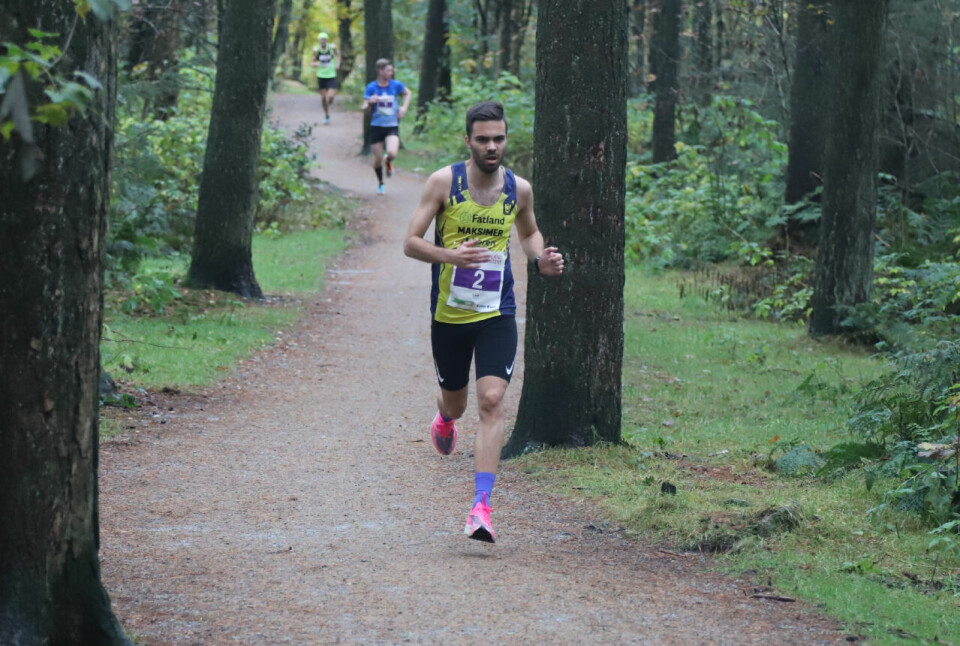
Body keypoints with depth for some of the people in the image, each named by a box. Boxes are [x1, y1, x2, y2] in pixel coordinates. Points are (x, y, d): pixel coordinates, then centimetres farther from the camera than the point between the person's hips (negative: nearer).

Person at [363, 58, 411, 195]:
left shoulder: (396, 85, -2)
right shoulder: (371, 87, -5)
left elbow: (408, 93, 18)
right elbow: (365, 108, -3)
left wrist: (404, 107, 3)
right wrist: (370, 103, -25)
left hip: (392, 127, 0)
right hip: (376, 127, 0)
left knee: (392, 153, -24)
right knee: (378, 159, 4)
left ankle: (388, 162, 14)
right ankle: (380, 183, 31)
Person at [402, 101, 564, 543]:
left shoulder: (519, 190, 1)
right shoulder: (444, 182, -7)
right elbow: (410, 242, -7)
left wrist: (541, 260, 0)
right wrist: (450, 255, -26)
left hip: (497, 314, 0)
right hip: (448, 313, 0)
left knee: (491, 402, -16)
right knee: (456, 402, 16)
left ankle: (481, 506, -18)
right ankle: (445, 417, 57)